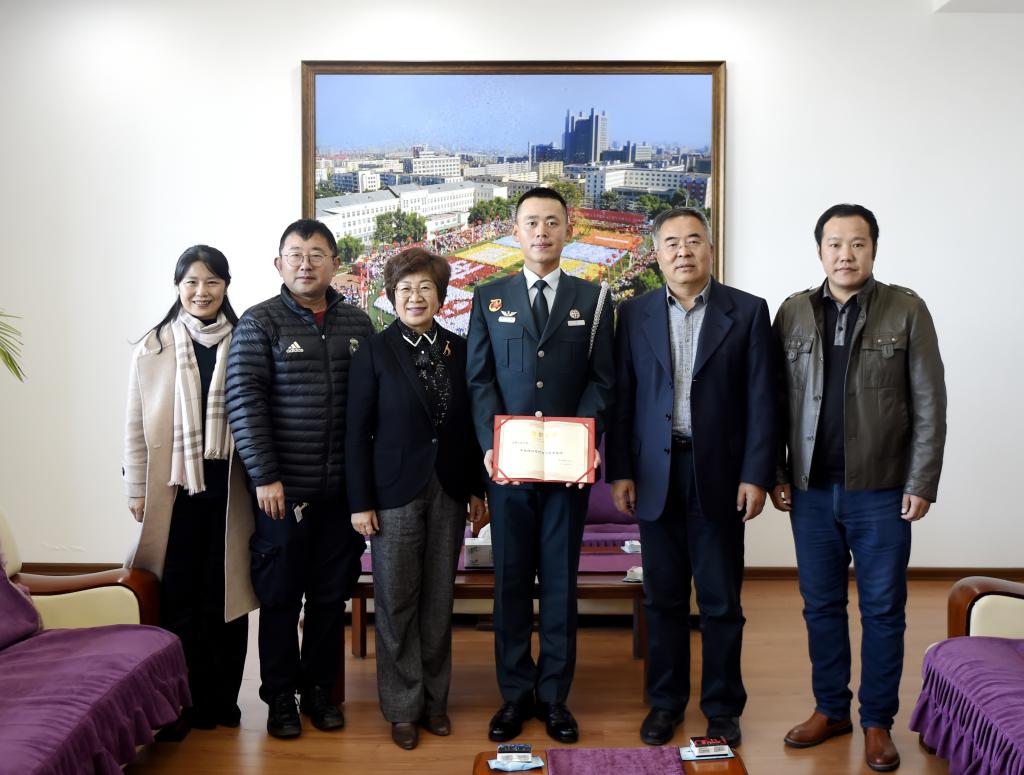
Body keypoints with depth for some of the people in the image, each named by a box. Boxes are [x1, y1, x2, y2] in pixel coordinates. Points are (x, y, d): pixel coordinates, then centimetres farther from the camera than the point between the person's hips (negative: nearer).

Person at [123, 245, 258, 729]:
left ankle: (222, 700, 17)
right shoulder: (153, 348, 4)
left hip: (228, 488, 0)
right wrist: (137, 490, 2)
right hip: (174, 487, 0)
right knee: (179, 594, 2)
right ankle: (187, 702, 14)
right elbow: (137, 424, 5)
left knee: (226, 592, 5)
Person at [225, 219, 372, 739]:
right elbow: (243, 401, -9)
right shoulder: (260, 323, -4)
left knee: (331, 595, 12)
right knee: (280, 597, 7)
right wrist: (265, 477, -13)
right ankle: (280, 697, 22)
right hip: (283, 489, -3)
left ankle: (319, 689, 27)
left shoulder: (357, 324, 8)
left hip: (344, 488, 3)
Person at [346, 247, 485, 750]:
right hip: (395, 494, -3)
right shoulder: (374, 353, -5)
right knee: (396, 602, 4)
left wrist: (476, 488, 6)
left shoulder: (459, 350, 5)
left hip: (449, 492, 3)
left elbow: (470, 424, 8)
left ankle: (435, 699, 23)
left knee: (439, 599, 10)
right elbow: (358, 432, -6)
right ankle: (403, 707, 16)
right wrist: (360, 502, -9)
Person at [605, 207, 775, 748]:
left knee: (721, 601, 6)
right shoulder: (635, 314, 6)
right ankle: (665, 701, 24)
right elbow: (622, 396, 5)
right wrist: (618, 472, -1)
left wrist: (757, 475, -8)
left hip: (718, 474, -1)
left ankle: (722, 707, 21)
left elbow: (761, 400, -2)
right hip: (655, 474, 2)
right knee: (663, 597, 10)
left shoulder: (748, 312, 1)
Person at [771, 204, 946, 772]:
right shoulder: (793, 313, 4)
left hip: (881, 491, -2)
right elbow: (776, 402, 5)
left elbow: (929, 404, -4)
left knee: (883, 610, 7)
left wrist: (921, 483, -7)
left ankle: (878, 721, 20)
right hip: (811, 489, 2)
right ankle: (830, 709, 27)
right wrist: (774, 474, 1)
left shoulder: (906, 310, -2)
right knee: (820, 605, 12)